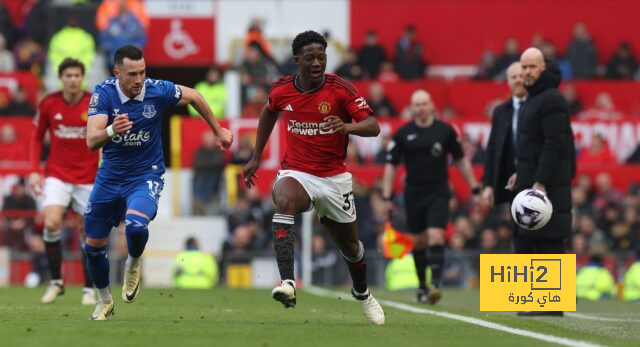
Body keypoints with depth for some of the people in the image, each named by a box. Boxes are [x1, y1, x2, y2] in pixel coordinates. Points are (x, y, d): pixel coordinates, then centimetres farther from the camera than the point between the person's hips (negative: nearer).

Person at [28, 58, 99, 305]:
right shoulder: (48, 104, -3)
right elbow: (37, 138, 9)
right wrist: (34, 170, 0)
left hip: (88, 178, 0)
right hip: (57, 174, 0)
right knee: (51, 223, -18)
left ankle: (89, 289, 14)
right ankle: (56, 282, -3)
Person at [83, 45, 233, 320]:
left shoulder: (158, 91, -17)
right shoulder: (103, 94, -18)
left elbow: (193, 97, 5)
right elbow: (91, 141, -28)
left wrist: (218, 131, 16)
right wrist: (111, 131, -50)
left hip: (146, 175, -2)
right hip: (110, 176, 2)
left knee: (136, 226, -31)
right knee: (94, 245, 8)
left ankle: (133, 264, 4)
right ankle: (104, 301, 34)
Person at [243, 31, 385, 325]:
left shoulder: (340, 89, -12)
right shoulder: (281, 90, -3)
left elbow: (373, 127, -18)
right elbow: (269, 112, 21)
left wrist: (347, 127, -39)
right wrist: (256, 157, 21)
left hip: (334, 177, 0)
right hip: (296, 172, 0)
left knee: (349, 244, 12)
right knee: (284, 202, -36)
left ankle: (362, 293, 46)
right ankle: (288, 284, -45)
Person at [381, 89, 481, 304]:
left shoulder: (445, 131, 1)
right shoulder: (403, 134, 2)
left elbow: (461, 160, 11)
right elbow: (391, 165, 6)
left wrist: (474, 188, 9)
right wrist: (387, 196, 0)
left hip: (438, 193, -2)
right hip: (414, 195, 2)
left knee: (435, 237, -16)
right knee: (419, 242, 9)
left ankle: (435, 283, -20)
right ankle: (422, 286, 21)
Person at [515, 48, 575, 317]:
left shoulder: (551, 100, -13)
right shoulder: (532, 100, 18)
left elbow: (554, 144, -20)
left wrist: (541, 182, -24)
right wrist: (521, 173, 18)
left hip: (547, 184, -10)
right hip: (530, 182, 10)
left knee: (549, 243, -8)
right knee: (524, 241, 10)